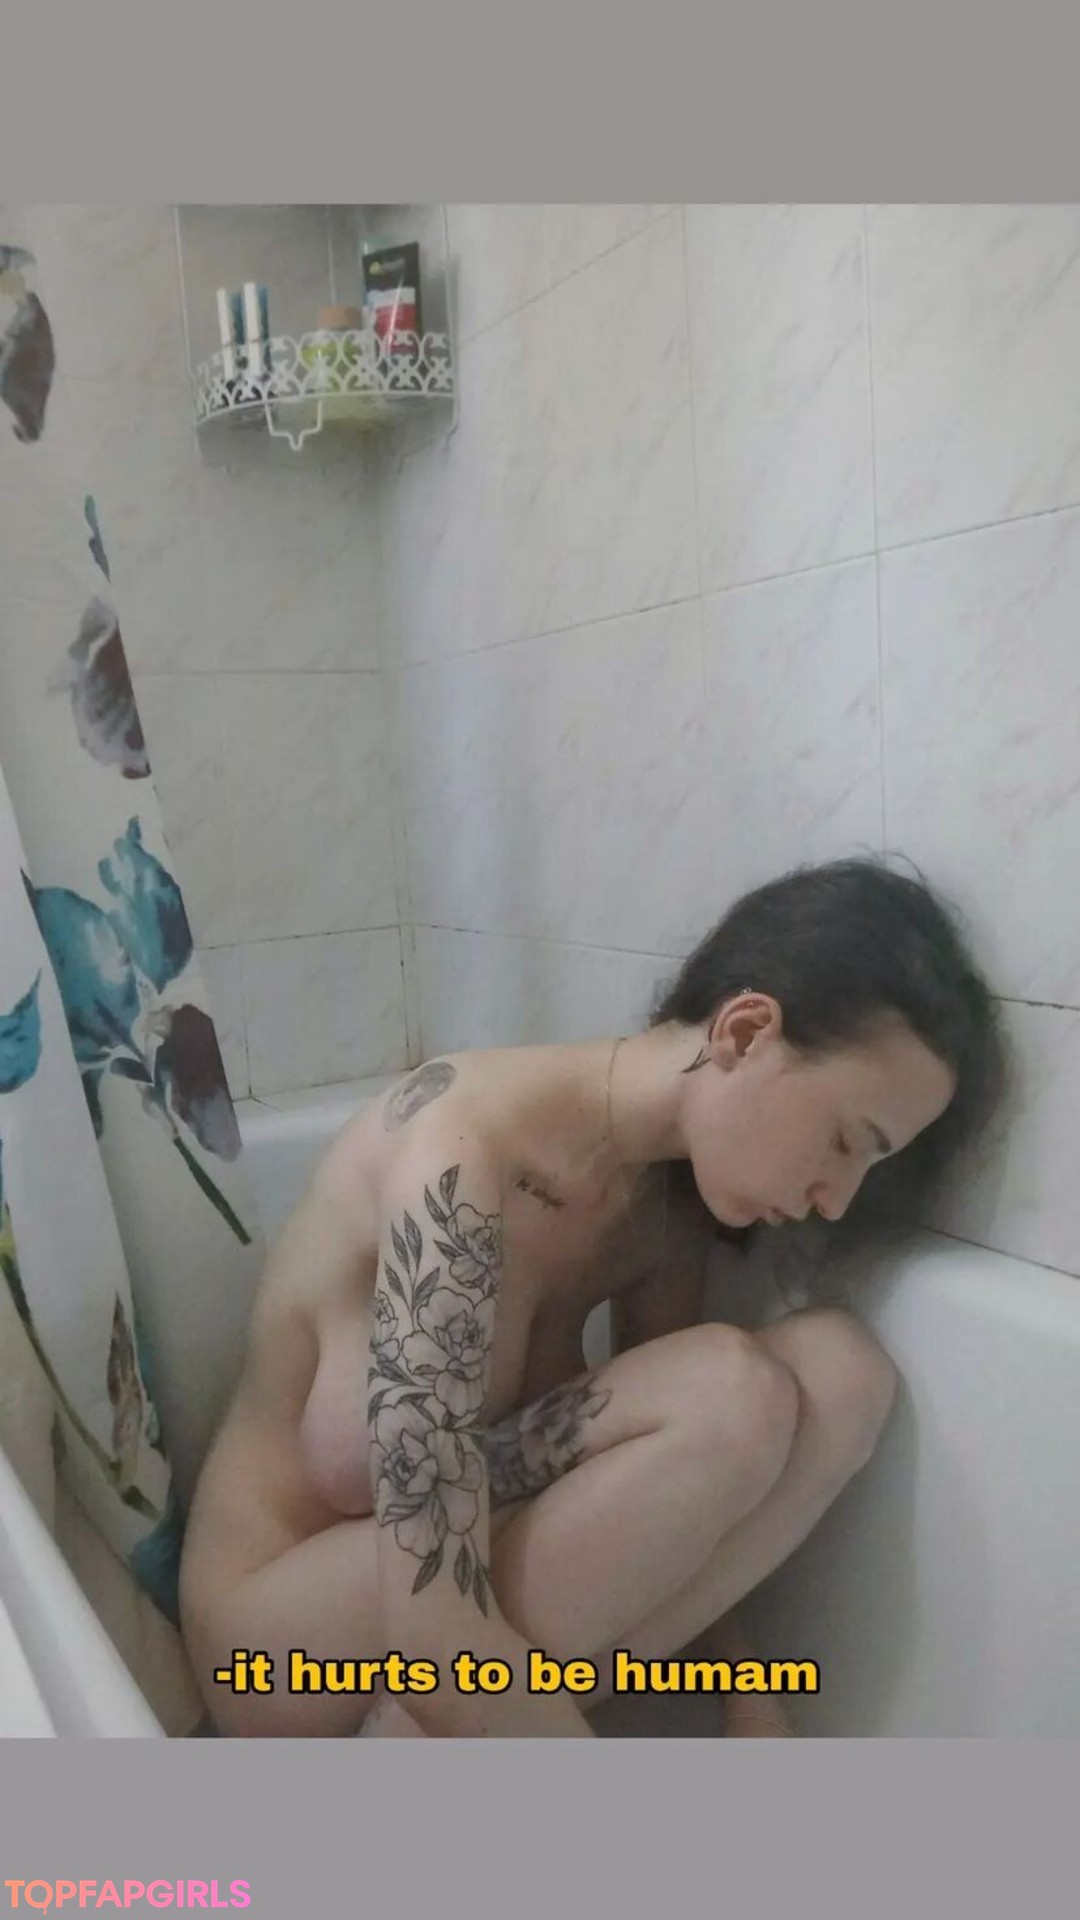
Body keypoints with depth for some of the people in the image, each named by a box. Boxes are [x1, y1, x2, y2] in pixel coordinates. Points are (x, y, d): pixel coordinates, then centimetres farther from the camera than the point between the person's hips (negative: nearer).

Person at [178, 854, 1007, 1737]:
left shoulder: (673, 1186, -4)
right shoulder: (464, 1158, -29)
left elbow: (682, 1510, 6)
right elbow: (437, 1652, -32)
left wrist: (749, 1696, -5)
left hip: (493, 1556, 7)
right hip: (290, 1635, -7)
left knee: (841, 1369, -12)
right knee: (730, 1394, -26)